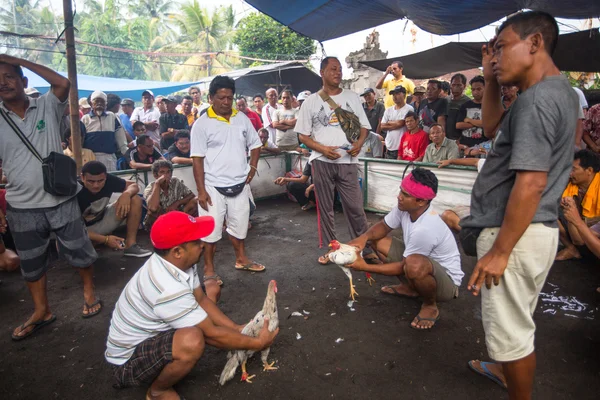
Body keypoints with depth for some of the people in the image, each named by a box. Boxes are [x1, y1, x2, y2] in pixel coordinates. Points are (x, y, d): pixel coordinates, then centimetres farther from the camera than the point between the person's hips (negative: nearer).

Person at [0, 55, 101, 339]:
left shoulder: (47, 107, -2)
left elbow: (63, 83, -20)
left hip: (61, 200, -2)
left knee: (78, 251, 10)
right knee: (31, 263, 14)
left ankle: (89, 291, 34)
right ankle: (41, 311, 32)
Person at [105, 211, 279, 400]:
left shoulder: (178, 262, -12)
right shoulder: (169, 289, -36)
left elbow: (200, 299, 1)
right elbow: (212, 334, -27)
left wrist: (236, 328, -6)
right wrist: (257, 343, -16)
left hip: (151, 331, 9)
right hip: (128, 361, -8)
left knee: (209, 289, 8)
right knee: (192, 340, -38)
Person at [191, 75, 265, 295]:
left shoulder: (242, 119, 5)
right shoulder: (202, 124, -8)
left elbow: (255, 145, 16)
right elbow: (197, 159, -10)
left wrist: (252, 167, 2)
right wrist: (201, 190, -13)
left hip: (240, 184, 5)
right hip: (214, 186, -4)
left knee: (239, 224, 18)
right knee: (211, 228, 3)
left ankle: (241, 258, 37)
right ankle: (209, 268, 18)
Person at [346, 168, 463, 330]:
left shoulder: (425, 229, -36)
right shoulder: (405, 206, -14)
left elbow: (404, 266, -25)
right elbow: (384, 226, 1)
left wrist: (365, 267, -23)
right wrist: (363, 238, -20)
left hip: (446, 280, -8)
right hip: (423, 267, 8)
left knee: (414, 265, -42)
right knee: (376, 239, 0)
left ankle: (430, 305, -7)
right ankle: (410, 287, 14)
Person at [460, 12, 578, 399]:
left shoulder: (537, 98, -20)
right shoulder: (559, 91, 13)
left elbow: (531, 182, -26)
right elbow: (494, 128, 24)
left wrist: (499, 251, -22)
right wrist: (490, 80, 12)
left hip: (517, 233, -11)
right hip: (533, 228, 11)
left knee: (510, 327, 6)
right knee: (516, 319, 28)